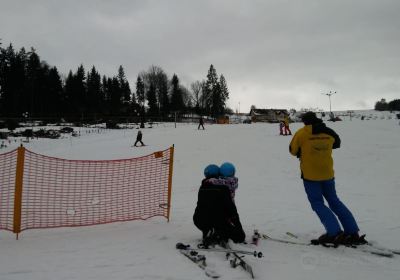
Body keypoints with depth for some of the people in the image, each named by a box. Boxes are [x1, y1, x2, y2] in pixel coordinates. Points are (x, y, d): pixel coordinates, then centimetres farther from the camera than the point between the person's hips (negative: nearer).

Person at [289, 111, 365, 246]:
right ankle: (352, 232, 12)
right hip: (328, 174, 5)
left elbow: (293, 150, -1)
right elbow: (337, 144, 22)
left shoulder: (301, 133, -10)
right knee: (334, 201, 16)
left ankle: (334, 232, -11)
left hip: (310, 175, -5)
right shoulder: (329, 132, 4)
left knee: (317, 203, 3)